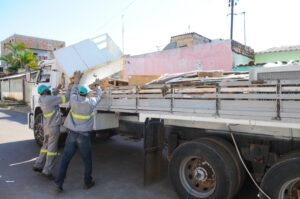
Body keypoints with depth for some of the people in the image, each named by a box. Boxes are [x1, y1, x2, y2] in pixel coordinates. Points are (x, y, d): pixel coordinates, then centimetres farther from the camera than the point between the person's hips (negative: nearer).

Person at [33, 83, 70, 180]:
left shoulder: (41, 99, 7)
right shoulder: (49, 99, -19)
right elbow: (65, 99, -16)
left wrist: (57, 89, 24)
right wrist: (69, 90, 0)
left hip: (46, 126, 9)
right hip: (53, 127, -9)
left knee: (46, 146, 21)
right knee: (52, 148, -2)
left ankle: (38, 165, 28)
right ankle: (47, 171, 3)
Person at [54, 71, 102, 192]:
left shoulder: (73, 100, -3)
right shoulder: (90, 102, -8)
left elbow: (73, 93, 21)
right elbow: (98, 97, 13)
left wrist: (76, 81, 34)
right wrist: (98, 86, 30)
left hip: (72, 134, 3)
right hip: (84, 136, -2)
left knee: (65, 159, 11)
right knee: (87, 160, 13)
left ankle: (59, 184, 12)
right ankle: (87, 182, 26)